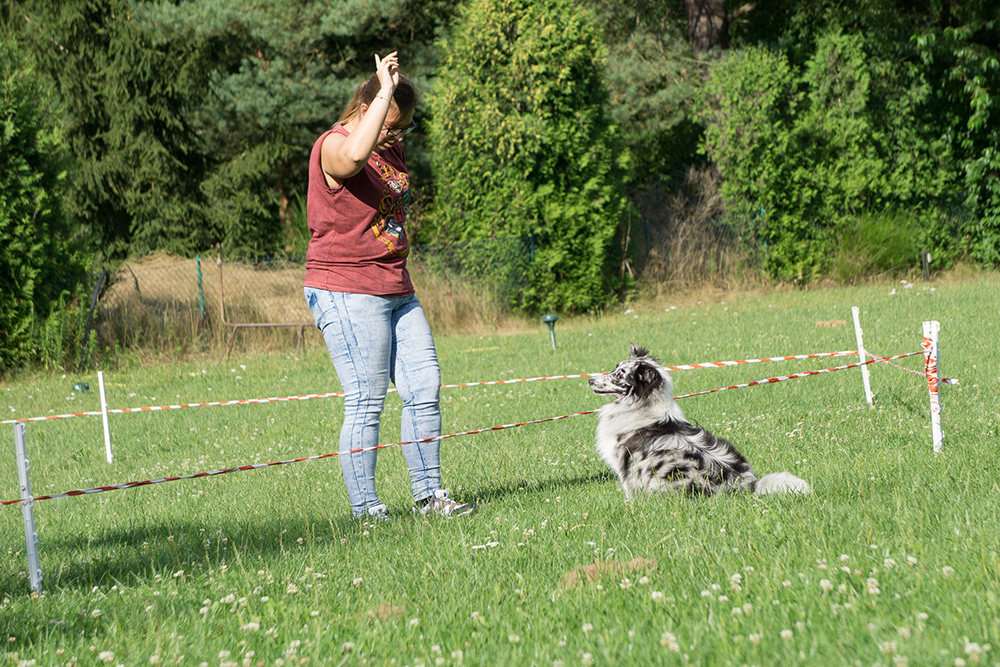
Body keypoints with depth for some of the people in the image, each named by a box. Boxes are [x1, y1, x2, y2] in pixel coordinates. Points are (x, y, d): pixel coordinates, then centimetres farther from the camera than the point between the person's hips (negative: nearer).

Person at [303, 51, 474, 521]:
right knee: (366, 403, -8)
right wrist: (386, 91, -29)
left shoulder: (391, 150, 17)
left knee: (424, 389, 4)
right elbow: (354, 155, -38)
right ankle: (364, 509, -3)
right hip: (346, 293, -9)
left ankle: (429, 494, 13)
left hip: (397, 292, 9)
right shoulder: (333, 146, -11)